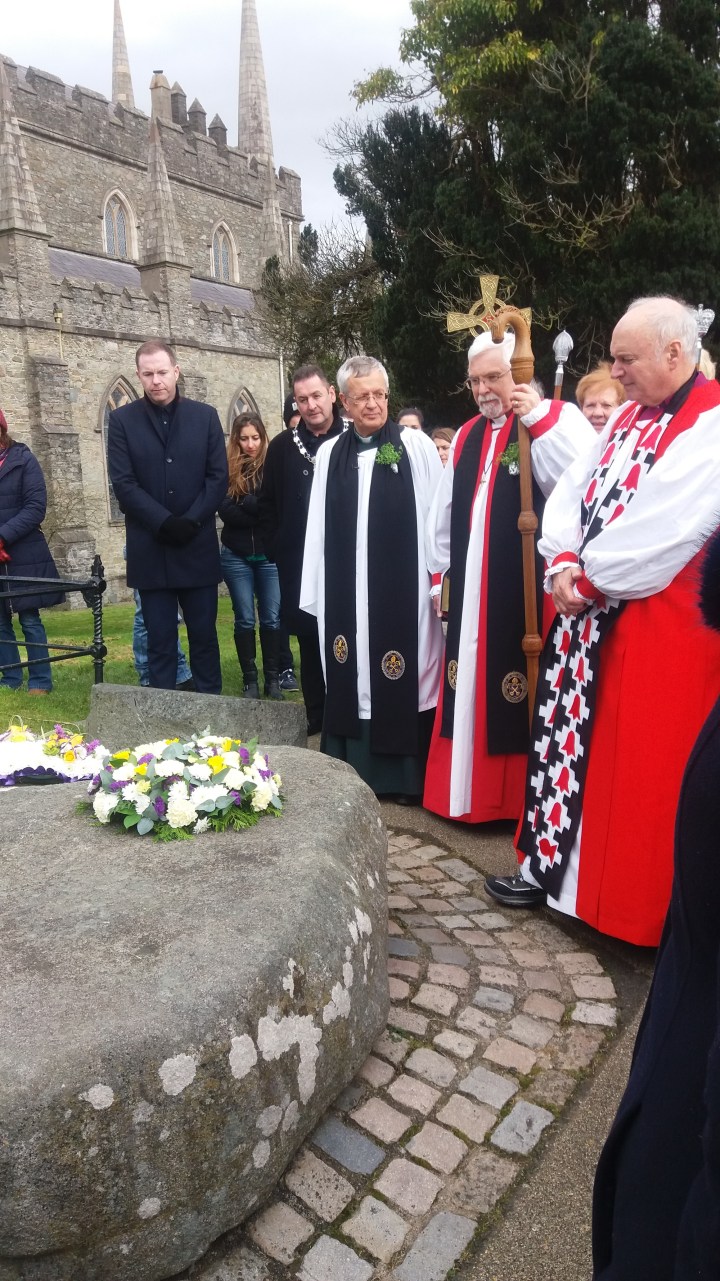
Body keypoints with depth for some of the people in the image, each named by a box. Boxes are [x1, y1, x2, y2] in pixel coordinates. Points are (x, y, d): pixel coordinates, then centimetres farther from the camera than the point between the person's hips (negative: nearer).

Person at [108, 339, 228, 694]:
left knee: (204, 634, 7)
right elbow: (123, 483, -4)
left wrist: (191, 521, -11)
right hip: (150, 550, 0)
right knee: (159, 639, 4)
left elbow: (219, 477, 1)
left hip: (198, 547, 1)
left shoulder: (205, 416, 6)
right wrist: (164, 523, -15)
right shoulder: (122, 419, 3)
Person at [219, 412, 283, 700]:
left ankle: (273, 678, 14)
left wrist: (245, 503, -13)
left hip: (269, 555, -1)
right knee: (244, 619, 6)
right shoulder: (228, 469, 1)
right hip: (236, 556, 1)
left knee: (271, 618, 4)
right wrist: (262, 512, -14)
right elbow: (226, 511, -9)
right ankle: (249, 679, 14)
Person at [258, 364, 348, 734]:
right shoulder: (282, 446, 8)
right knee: (310, 644, 8)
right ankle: (318, 721, 19)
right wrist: (275, 549, 5)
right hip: (299, 567, 2)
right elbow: (267, 505, 12)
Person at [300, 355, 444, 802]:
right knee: (354, 682, 9)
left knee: (404, 682, 3)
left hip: (403, 591, -3)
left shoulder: (415, 445, 0)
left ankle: (410, 776, 16)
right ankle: (356, 770, 21)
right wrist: (318, 595, 5)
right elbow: (319, 529, 8)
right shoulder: (331, 454, 9)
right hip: (347, 596, 3)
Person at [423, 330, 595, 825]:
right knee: (472, 687, 12)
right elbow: (445, 514, 20)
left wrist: (539, 419, -22)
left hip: (529, 588, -6)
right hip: (472, 590, 6)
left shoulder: (557, 420, -4)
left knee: (523, 690, -1)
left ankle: (526, 795, 14)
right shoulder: (467, 437, 15)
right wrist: (440, 573, 16)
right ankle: (473, 788, 26)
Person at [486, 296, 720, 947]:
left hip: (662, 622, -7)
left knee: (643, 762, 3)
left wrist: (588, 578, -11)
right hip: (589, 610, 7)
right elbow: (571, 491, 8)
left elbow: (663, 528, -22)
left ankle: (636, 902, 20)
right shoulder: (628, 417, 14)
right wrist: (564, 563, -8)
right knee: (567, 734, 11)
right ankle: (549, 861, 26)